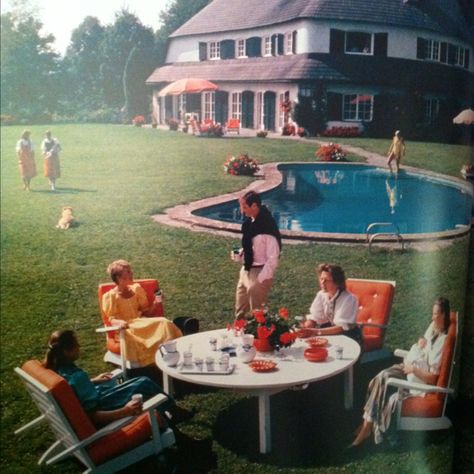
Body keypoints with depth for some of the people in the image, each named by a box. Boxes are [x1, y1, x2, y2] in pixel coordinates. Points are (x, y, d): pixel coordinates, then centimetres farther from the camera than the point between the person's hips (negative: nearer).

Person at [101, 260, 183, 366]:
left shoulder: (136, 289, 9)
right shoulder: (110, 296, -5)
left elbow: (146, 312, 11)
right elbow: (111, 319, -8)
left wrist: (155, 304, -9)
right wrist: (120, 323, -30)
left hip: (140, 324, 4)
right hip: (125, 329, -4)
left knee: (164, 323, -23)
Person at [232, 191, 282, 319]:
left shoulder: (267, 226, -21)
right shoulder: (249, 222, 3)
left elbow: (273, 258, -20)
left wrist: (261, 279, -19)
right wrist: (239, 254, -1)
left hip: (259, 274, -8)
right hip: (245, 271, 8)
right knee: (240, 312, 19)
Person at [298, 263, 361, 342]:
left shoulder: (349, 299, -21)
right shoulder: (321, 295, -6)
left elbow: (341, 327, -25)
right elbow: (314, 318, -6)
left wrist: (317, 332, -35)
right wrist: (305, 329, -29)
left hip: (347, 335, -4)